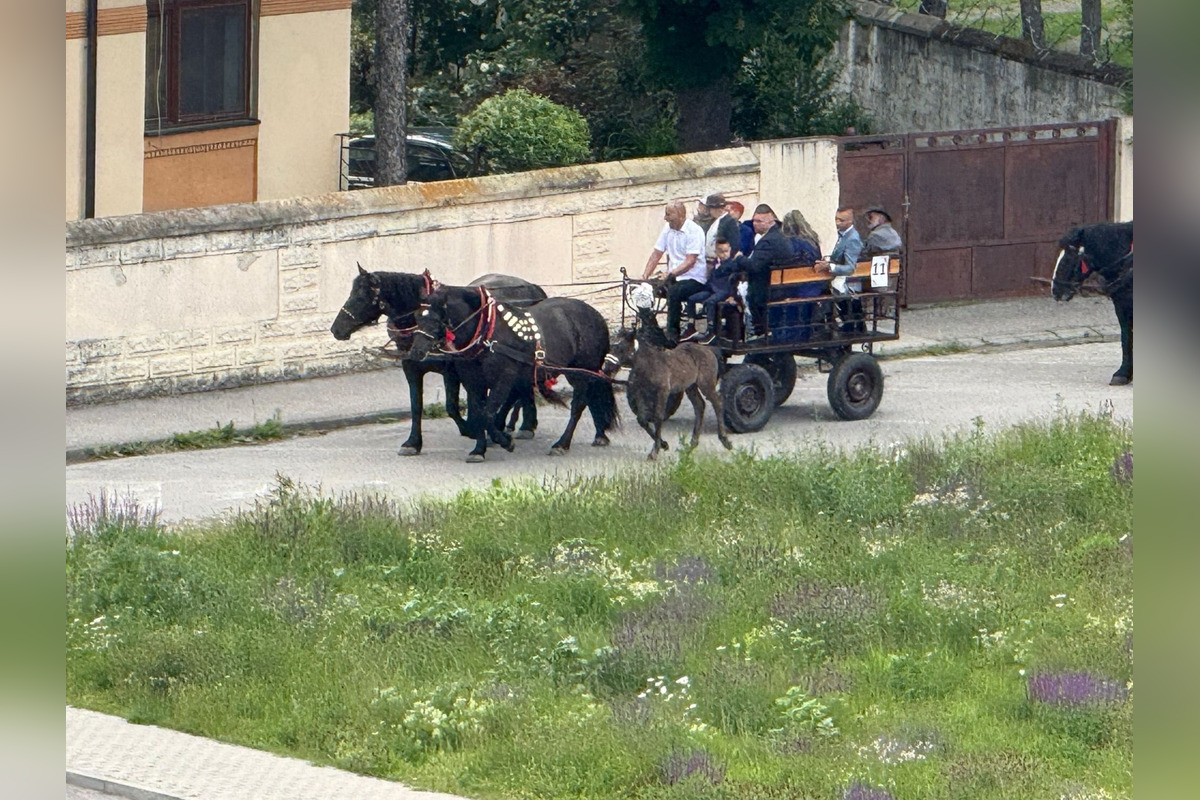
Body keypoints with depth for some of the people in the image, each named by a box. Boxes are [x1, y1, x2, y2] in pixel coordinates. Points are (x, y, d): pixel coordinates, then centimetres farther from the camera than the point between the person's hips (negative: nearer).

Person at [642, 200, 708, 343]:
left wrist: (670, 274, -31)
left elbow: (690, 262, -21)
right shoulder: (668, 228, 9)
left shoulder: (694, 231, -13)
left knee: (674, 292, -35)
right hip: (675, 277, 7)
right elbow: (656, 254, 10)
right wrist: (645, 275, -3)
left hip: (694, 279, -7)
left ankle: (672, 334, -25)